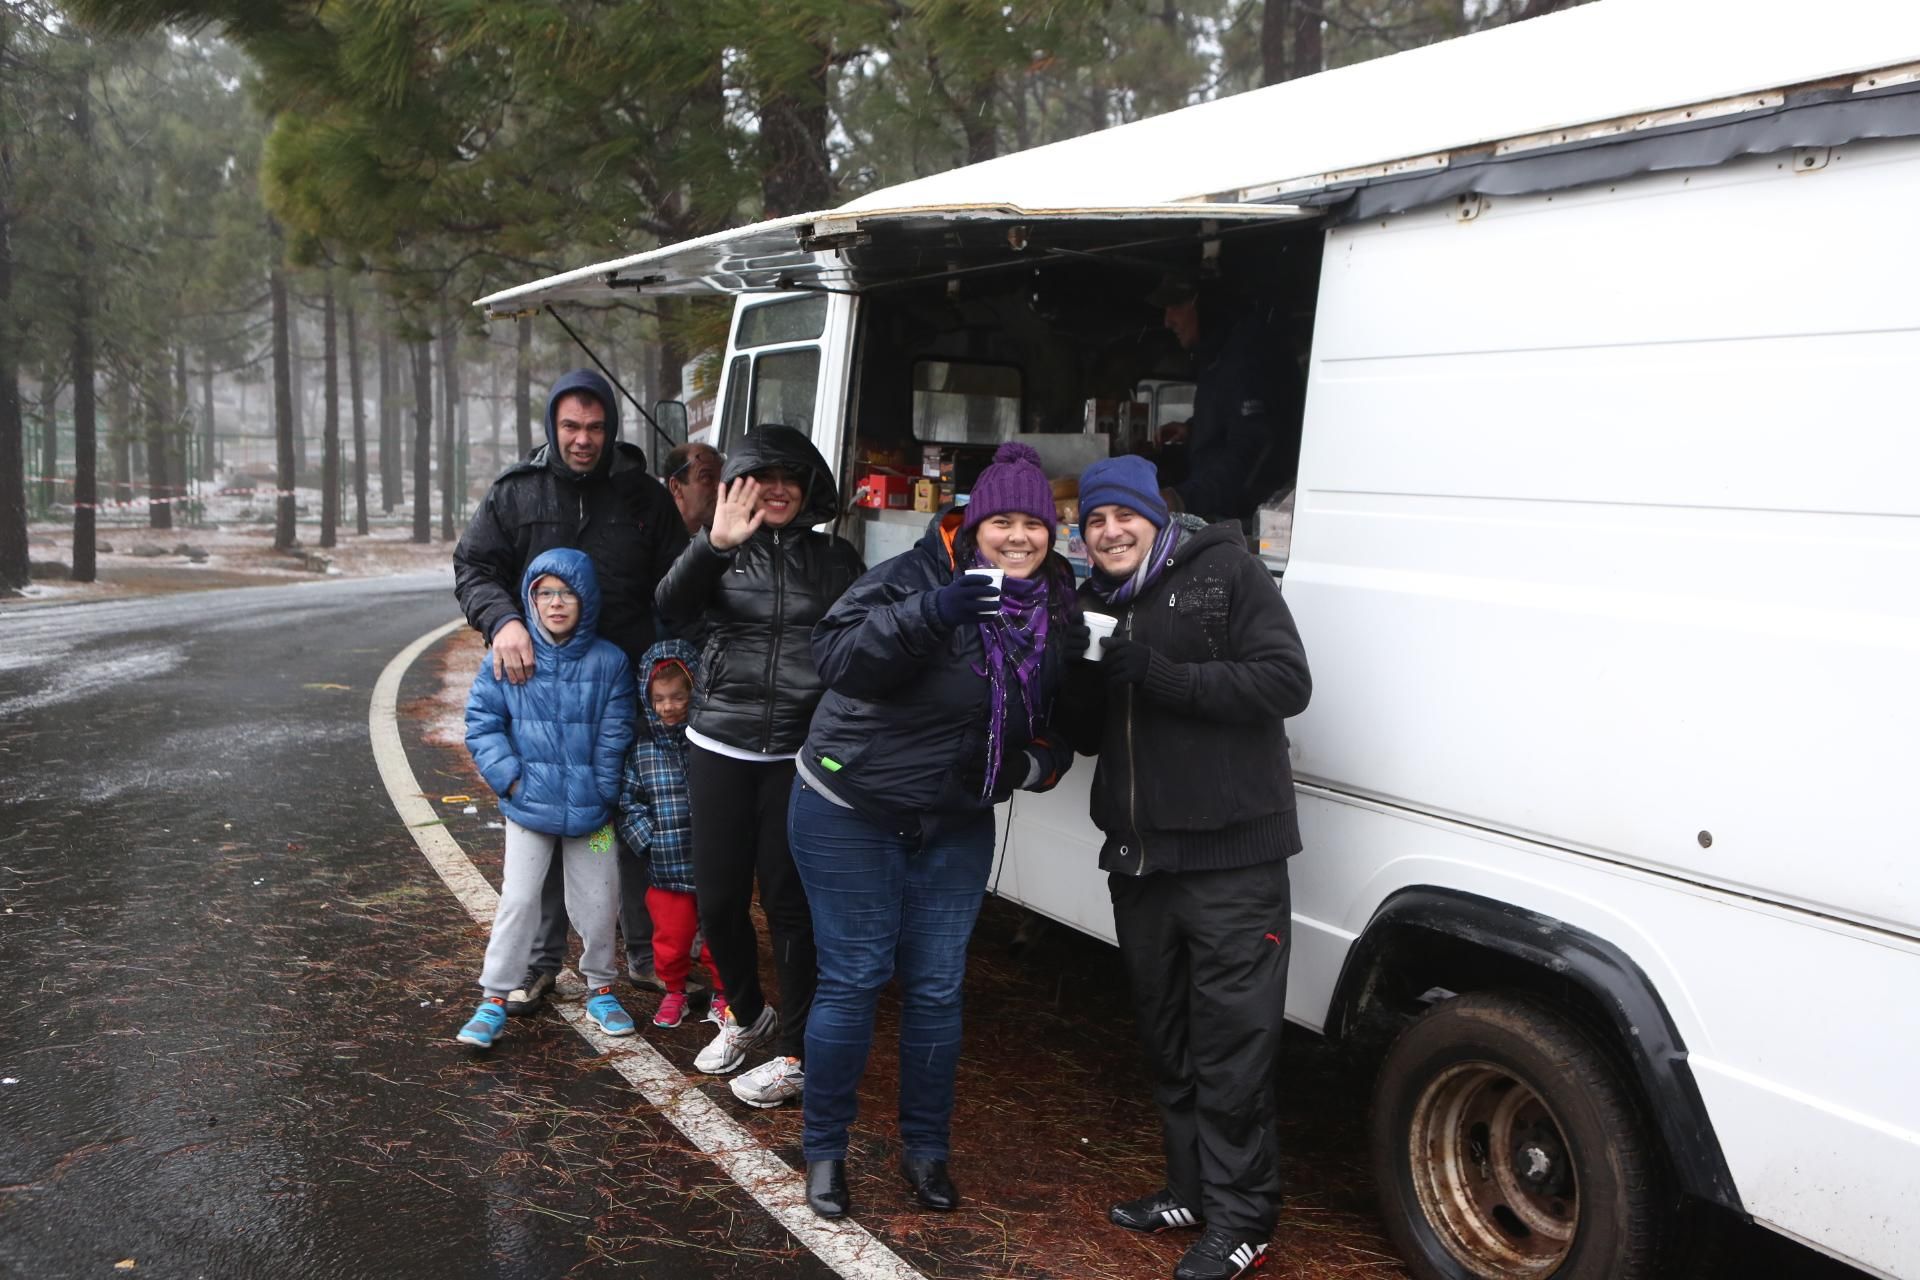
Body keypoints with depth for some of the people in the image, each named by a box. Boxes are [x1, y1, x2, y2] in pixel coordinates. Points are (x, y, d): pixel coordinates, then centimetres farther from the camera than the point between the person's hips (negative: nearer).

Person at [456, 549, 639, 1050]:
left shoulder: (610, 661, -7)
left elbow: (614, 738, -4)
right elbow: (481, 722, -4)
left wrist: (599, 794, -6)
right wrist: (511, 779, -11)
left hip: (590, 813, 1)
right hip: (528, 808, -1)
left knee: (597, 901, 11)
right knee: (517, 901, 1)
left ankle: (601, 989, 31)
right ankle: (494, 1000, 15)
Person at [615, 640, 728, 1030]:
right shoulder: (642, 747, 0)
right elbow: (627, 800, 2)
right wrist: (647, 839, -8)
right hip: (666, 868, 2)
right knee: (670, 936, 14)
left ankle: (723, 992, 33)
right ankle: (673, 991, 37)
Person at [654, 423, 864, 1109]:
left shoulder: (835, 557, 6)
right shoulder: (720, 551, 5)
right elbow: (672, 607, -14)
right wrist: (714, 545, -30)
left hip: (800, 751, -2)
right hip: (720, 745, 2)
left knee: (788, 900, 1)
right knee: (717, 899, 9)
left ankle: (799, 1053, 15)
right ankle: (747, 1015, 34)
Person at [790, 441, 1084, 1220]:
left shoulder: (1057, 607, 1)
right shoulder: (918, 577, -19)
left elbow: (1060, 706, 18)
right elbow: (834, 653, -32)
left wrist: (1049, 756, -3)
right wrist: (932, 614, -45)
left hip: (957, 826, 5)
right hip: (850, 813, -5)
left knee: (937, 989, 9)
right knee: (852, 980, 0)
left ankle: (925, 1149, 27)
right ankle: (824, 1149, 19)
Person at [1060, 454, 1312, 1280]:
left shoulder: (1225, 572, -7)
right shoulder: (1096, 604, 13)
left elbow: (1286, 682, -17)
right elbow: (1087, 736, 14)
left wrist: (1157, 675, -22)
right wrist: (1076, 677, -8)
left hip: (1230, 857, -7)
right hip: (1138, 856, 7)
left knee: (1231, 1048, -1)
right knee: (1165, 1035, 17)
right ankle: (1192, 1188, 32)